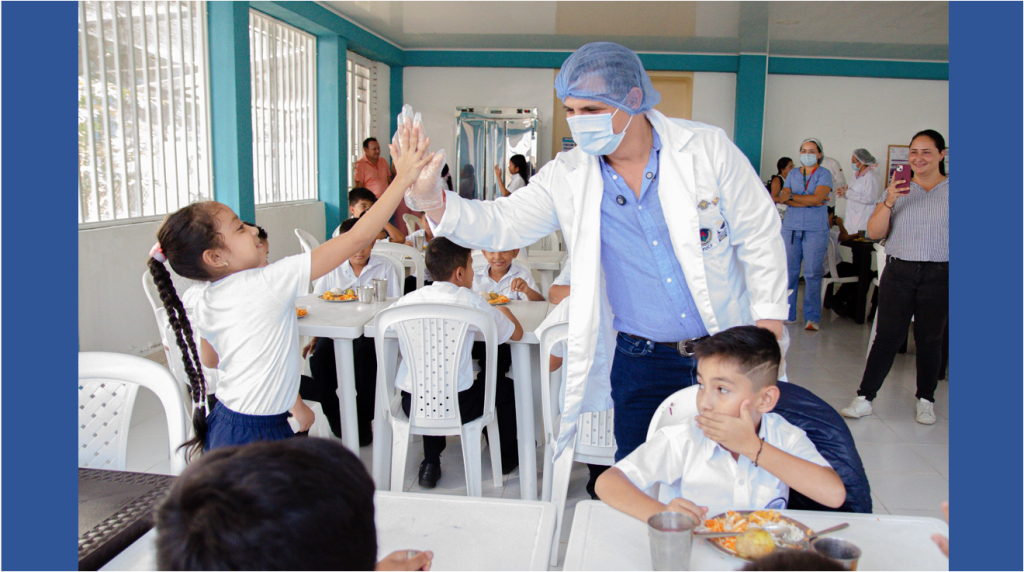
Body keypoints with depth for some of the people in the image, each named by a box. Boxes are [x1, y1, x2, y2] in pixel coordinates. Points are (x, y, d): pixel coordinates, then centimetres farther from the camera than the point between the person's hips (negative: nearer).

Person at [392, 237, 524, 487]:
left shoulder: (407, 300, -1)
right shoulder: (469, 301, -12)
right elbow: (516, 333, -3)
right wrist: (503, 311, 21)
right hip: (456, 408, -4)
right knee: (506, 387, 23)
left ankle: (430, 464, 39)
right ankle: (507, 455, 45)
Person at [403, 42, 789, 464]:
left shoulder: (707, 148, -8)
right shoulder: (566, 176, -3)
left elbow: (759, 237, -3)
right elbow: (500, 225, -4)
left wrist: (769, 324, -7)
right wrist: (431, 201, -22)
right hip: (640, 361, 1)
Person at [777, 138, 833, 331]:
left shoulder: (824, 174, 4)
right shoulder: (792, 174, 14)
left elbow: (817, 197, -12)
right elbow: (784, 198, 0)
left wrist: (792, 196, -4)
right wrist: (809, 202, -11)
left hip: (815, 230, -3)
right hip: (791, 227, 3)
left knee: (812, 273, -6)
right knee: (788, 271, 2)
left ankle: (812, 317, 1)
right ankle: (788, 314, 10)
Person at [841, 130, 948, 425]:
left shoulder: (950, 191, 4)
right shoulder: (897, 189, 8)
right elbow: (874, 232, 0)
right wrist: (889, 202, -14)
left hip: (939, 275, 0)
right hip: (898, 271, 1)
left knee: (930, 338, 6)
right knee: (887, 336, -3)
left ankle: (926, 400, 21)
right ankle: (864, 398, 2)